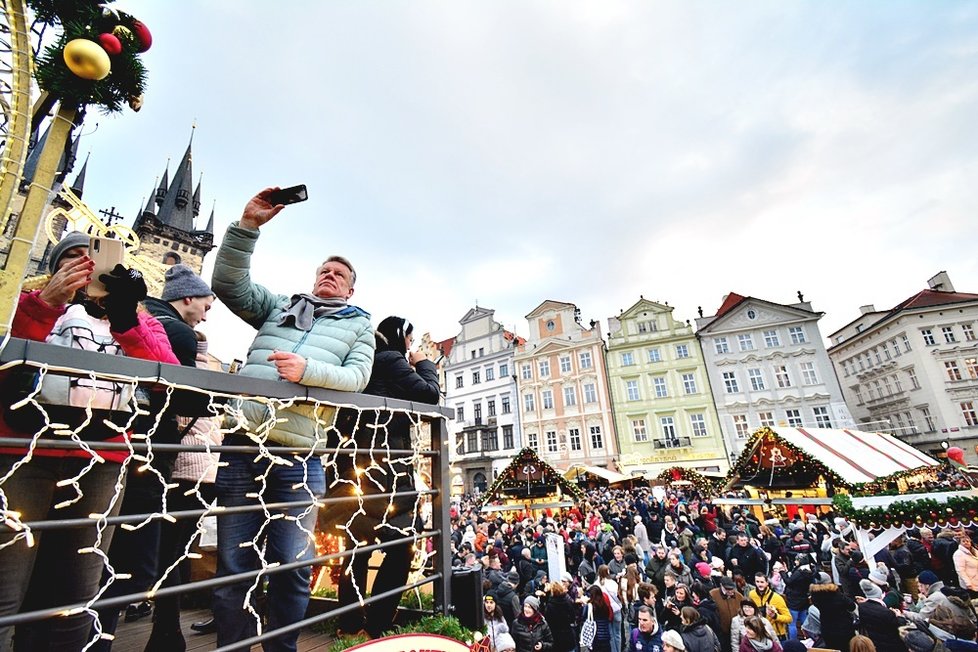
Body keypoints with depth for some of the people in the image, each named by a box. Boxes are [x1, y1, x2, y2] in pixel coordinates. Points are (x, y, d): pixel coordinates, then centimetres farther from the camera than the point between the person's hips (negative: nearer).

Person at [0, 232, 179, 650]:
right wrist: (46, 303, -17)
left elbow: (170, 376, -2)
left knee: (76, 597, 8)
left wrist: (126, 319, -15)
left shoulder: (137, 318, 17)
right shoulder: (34, 301, 14)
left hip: (100, 463, 2)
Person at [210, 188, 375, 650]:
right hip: (242, 443, 2)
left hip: (298, 455, -1)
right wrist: (248, 225, 0)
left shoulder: (359, 325, 15)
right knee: (234, 565, 8)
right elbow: (228, 283, 10)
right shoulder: (279, 306, 22)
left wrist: (307, 370, -17)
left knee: (292, 567, 5)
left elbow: (356, 377, 1)